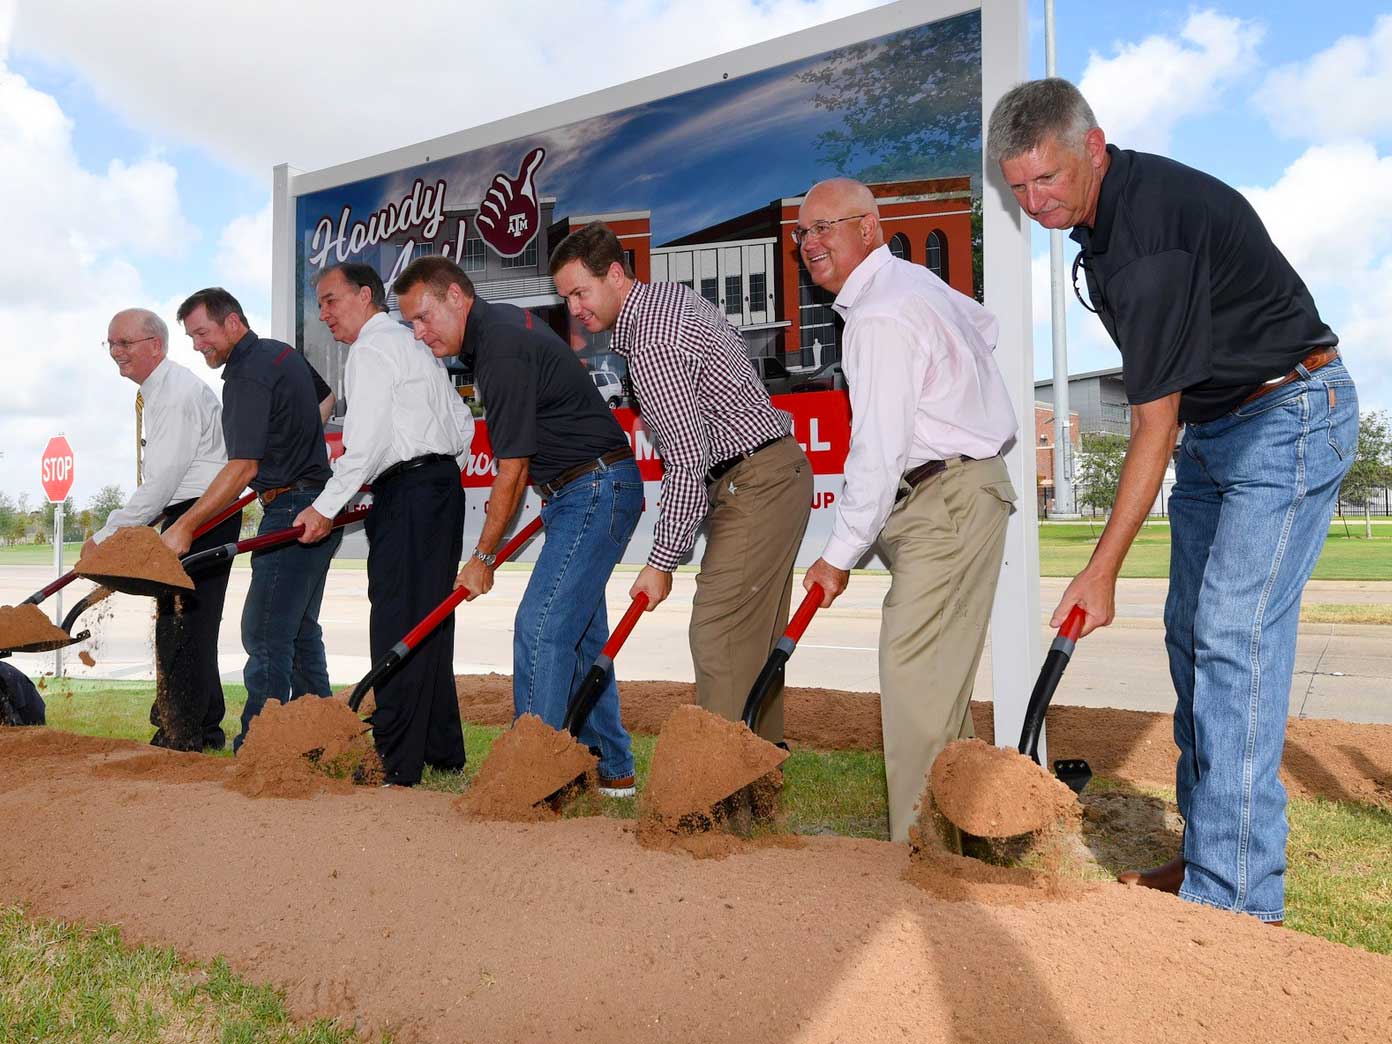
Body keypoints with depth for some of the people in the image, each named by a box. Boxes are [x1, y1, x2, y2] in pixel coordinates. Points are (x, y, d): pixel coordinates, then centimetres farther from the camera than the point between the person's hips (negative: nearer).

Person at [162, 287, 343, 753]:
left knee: (264, 635, -9)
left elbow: (243, 469, -22)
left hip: (291, 512, -10)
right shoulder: (283, 353, 13)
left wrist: (184, 527, -20)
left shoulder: (247, 377, -16)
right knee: (301, 630, 16)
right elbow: (326, 398, 31)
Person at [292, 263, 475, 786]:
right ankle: (442, 749, 20)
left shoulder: (372, 349, -6)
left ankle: (396, 763, -7)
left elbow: (368, 443, -16)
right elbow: (462, 424, 22)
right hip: (442, 485, 10)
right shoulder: (414, 344, 23)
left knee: (397, 625, -9)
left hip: (408, 494, -10)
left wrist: (326, 507, -11)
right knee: (429, 621, 13)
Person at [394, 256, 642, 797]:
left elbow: (511, 472, -16)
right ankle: (611, 768, 19)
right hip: (593, 492, 10)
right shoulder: (501, 323, 12)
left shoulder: (502, 352, -19)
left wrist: (483, 557, -7)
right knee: (580, 630, 12)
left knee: (540, 628, -13)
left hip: (595, 491, -10)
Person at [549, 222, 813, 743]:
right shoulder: (672, 294, 11)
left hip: (756, 483, -10)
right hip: (780, 467, 10)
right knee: (755, 633, 14)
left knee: (718, 635, -11)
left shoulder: (651, 343, -20)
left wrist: (662, 561, -18)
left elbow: (688, 460, -24)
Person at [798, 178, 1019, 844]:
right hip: (951, 495, 10)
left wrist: (840, 554, -14)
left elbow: (877, 454, -21)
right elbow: (985, 327, 31)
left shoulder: (880, 318, -19)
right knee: (936, 670, 15)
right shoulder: (912, 278, 12)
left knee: (914, 671, -11)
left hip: (949, 501, -10)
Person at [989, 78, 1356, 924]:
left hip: (1290, 417, -10)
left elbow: (1154, 426, -25)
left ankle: (1238, 898, -11)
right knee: (1192, 636, 8)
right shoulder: (1100, 213, 4)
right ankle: (1207, 859, 17)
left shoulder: (1154, 226, -26)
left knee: (1234, 636, -17)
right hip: (1214, 424, 10)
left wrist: (1103, 571, -23)